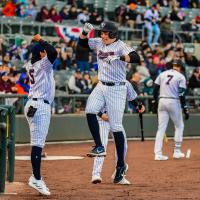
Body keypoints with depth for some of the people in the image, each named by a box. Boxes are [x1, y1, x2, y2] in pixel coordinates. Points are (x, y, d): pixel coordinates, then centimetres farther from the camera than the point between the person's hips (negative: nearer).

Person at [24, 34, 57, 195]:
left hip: (33, 105, 10)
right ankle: (37, 180, -16)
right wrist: (40, 40, -12)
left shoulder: (30, 66, 12)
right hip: (40, 106, -10)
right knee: (38, 143, -12)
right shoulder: (43, 64, -10)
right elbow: (53, 52, -26)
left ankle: (36, 176, 19)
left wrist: (37, 43, 19)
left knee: (38, 142, 16)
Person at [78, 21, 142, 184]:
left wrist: (118, 57, -42)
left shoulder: (120, 46, -13)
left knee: (116, 127, -5)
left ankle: (121, 164, 4)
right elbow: (82, 43, 18)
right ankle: (99, 147, -11)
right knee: (90, 111, -20)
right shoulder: (99, 43, 7)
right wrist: (85, 31, -2)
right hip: (101, 86, 6)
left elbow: (136, 58, -28)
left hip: (116, 89, -6)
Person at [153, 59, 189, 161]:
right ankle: (177, 151, 10)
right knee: (179, 126, 13)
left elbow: (155, 89, 7)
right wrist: (185, 109, -7)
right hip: (174, 102, -4)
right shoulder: (181, 77, -3)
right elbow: (181, 95, -10)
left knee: (161, 127, 5)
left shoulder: (162, 74, 10)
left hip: (162, 102, 4)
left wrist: (156, 101, 16)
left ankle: (158, 153, -3)